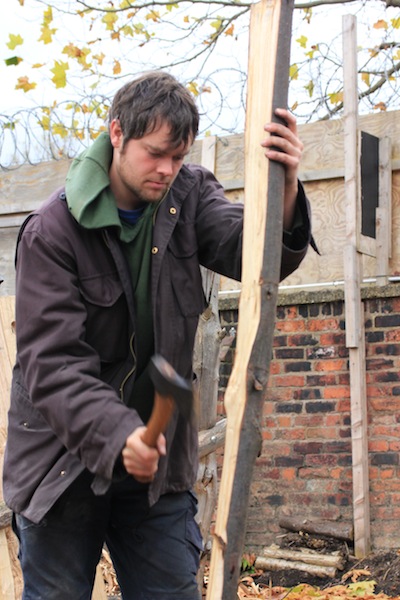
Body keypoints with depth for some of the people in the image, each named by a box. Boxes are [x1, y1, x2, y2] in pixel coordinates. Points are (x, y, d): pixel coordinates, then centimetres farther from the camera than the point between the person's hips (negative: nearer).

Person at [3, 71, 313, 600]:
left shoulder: (189, 195, 1)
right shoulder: (51, 231, -12)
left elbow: (247, 251, -17)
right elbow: (52, 363, -19)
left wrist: (282, 193, -38)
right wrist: (117, 434, -35)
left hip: (158, 457, 4)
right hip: (63, 457, -3)